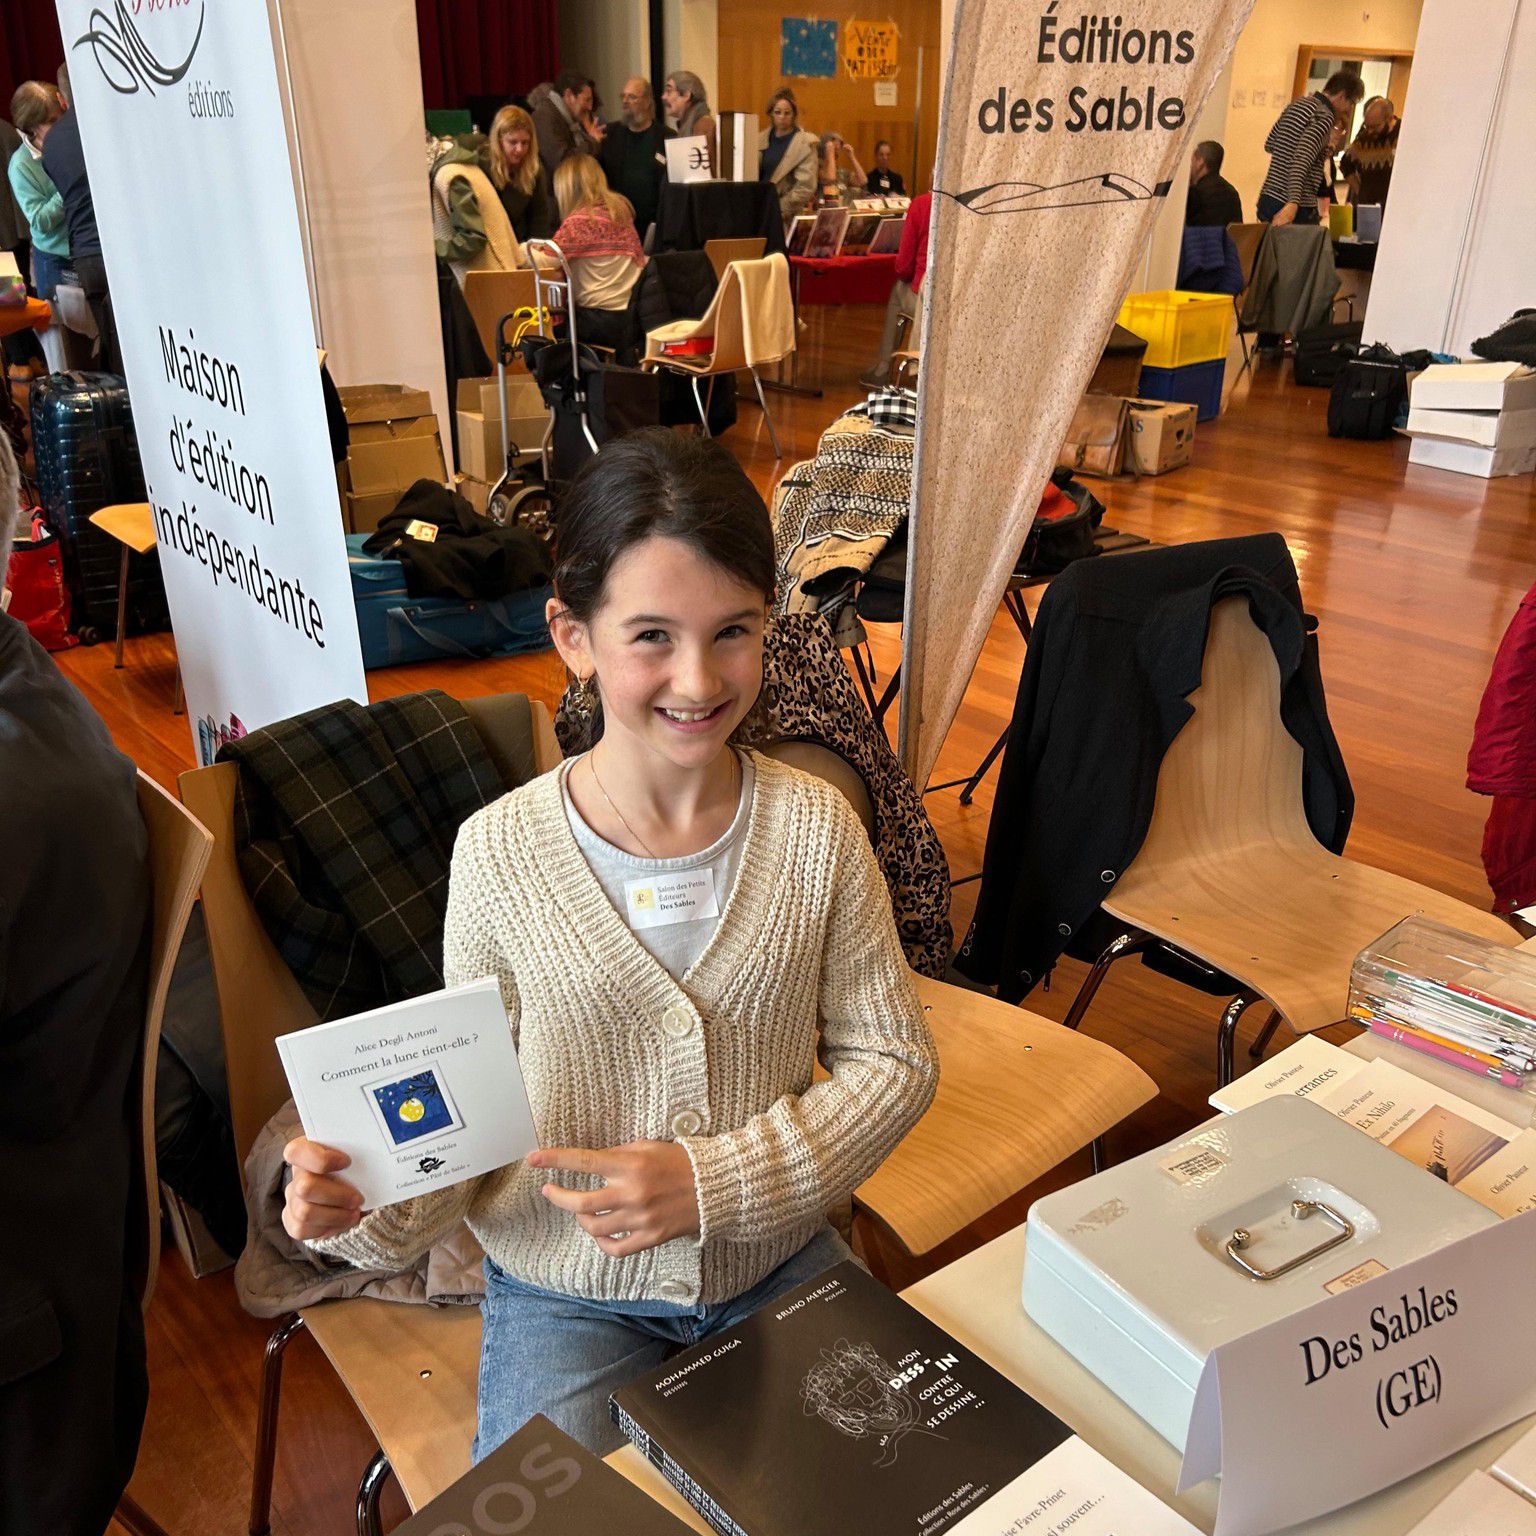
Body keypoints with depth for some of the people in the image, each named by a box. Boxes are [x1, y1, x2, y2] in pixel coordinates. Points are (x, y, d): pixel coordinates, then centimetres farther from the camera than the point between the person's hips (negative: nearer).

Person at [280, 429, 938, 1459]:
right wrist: (373, 1212, -27)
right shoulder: (500, 853, -15)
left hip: (778, 1267, 2)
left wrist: (711, 1180, -18)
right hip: (567, 1294, -1)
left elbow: (894, 1059, -7)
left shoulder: (814, 828, -11)